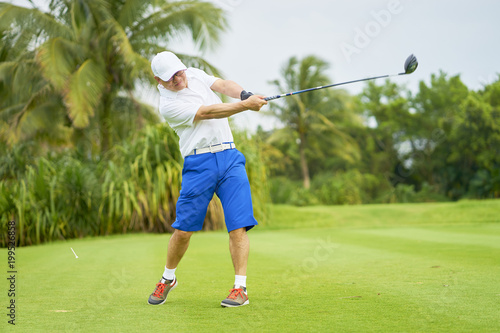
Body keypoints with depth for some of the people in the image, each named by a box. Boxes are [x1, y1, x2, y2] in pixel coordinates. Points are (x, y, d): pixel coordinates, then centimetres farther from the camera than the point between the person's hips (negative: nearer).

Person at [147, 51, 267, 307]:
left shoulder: (194, 74, 14)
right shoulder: (168, 105, -6)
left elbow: (223, 85, 0)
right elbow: (207, 112, -16)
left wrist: (245, 94, -21)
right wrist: (245, 105, -23)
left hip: (230, 157, 4)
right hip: (199, 164, -4)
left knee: (238, 226, -8)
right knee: (183, 229, -1)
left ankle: (240, 288, -4)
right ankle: (168, 279, 24)